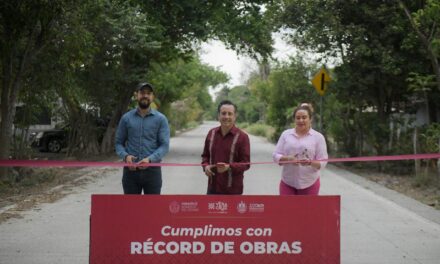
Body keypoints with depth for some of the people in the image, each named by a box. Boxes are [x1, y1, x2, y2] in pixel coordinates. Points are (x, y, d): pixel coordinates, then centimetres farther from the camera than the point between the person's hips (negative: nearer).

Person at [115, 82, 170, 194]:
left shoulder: (160, 119, 1)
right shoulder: (126, 118, 6)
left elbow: (164, 145, -5)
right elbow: (118, 142, 8)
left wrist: (150, 159, -22)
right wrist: (125, 156, -14)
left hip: (152, 170, -1)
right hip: (130, 170, 1)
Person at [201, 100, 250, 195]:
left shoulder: (242, 137, -9)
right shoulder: (211, 133, 6)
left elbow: (246, 163, -11)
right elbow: (205, 155, 17)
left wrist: (229, 167, -28)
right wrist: (206, 166, -5)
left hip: (233, 190, -5)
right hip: (213, 188, 5)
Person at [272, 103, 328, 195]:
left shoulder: (318, 137, 1)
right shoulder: (286, 134, 6)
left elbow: (322, 162, -2)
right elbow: (276, 155, 4)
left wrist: (310, 162, -23)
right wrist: (287, 159, -16)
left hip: (309, 183, -1)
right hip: (287, 182, 1)